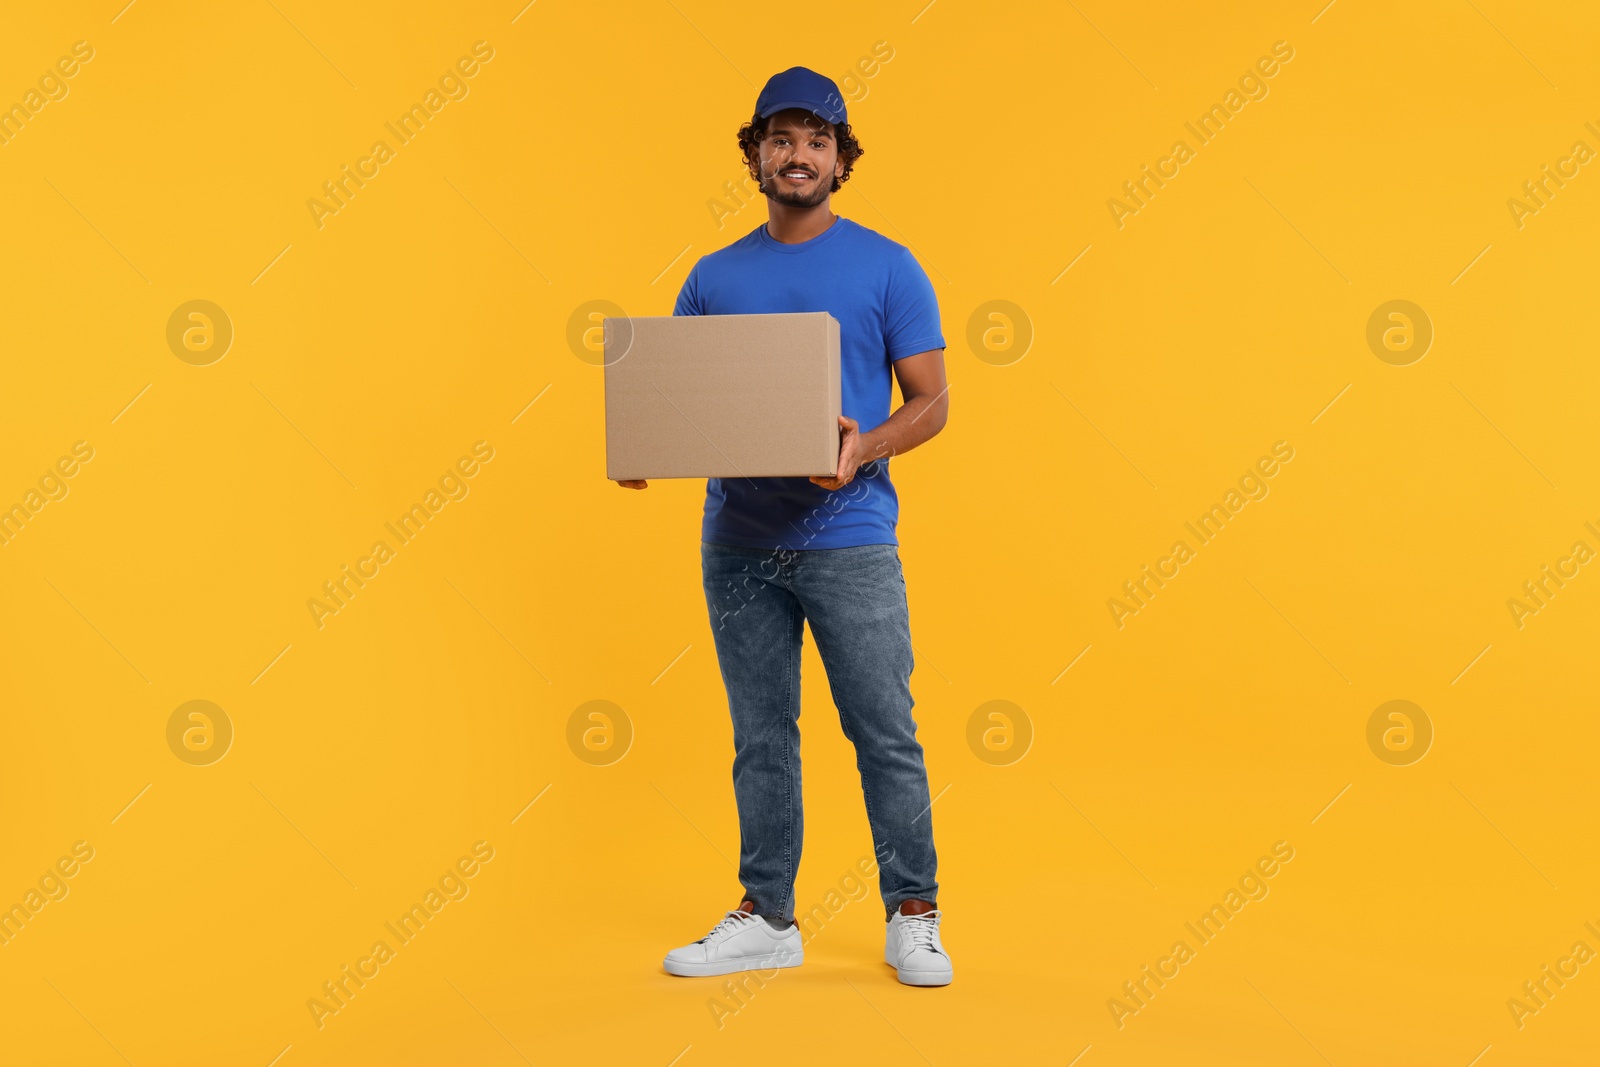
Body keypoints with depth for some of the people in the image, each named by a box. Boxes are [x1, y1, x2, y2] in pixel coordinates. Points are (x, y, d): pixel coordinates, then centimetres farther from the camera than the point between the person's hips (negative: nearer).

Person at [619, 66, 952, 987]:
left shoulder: (887, 267, 1)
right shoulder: (715, 277, 11)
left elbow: (932, 401, -2)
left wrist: (864, 448, -21)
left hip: (849, 539, -3)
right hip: (738, 541, 4)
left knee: (886, 734, 1)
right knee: (761, 739, 10)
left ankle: (913, 916, 15)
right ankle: (767, 919, 22)